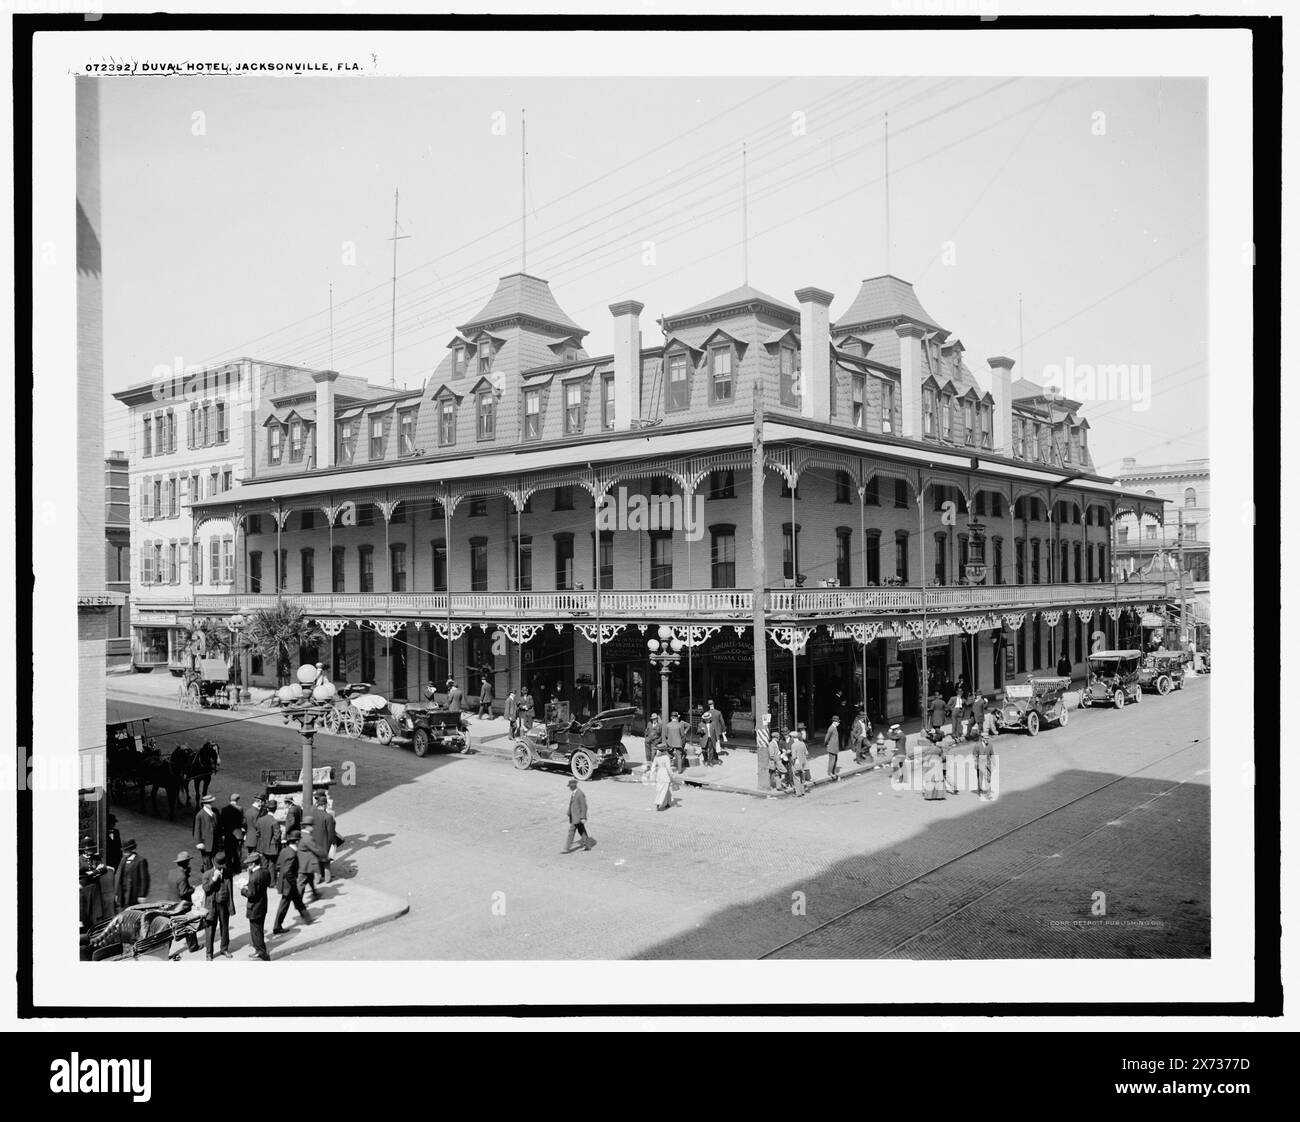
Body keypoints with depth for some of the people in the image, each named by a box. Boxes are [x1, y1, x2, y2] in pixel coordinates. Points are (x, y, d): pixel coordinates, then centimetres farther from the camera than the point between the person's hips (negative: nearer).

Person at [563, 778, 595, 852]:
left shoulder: (580, 794, -20)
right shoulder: (573, 793, 9)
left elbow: (584, 807, -20)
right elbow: (571, 804, 20)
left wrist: (583, 818, -21)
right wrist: (568, 814, 16)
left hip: (578, 817, -9)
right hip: (573, 816, 9)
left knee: (571, 831, -6)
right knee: (582, 832, 15)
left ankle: (567, 848, -1)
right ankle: (587, 845, 22)